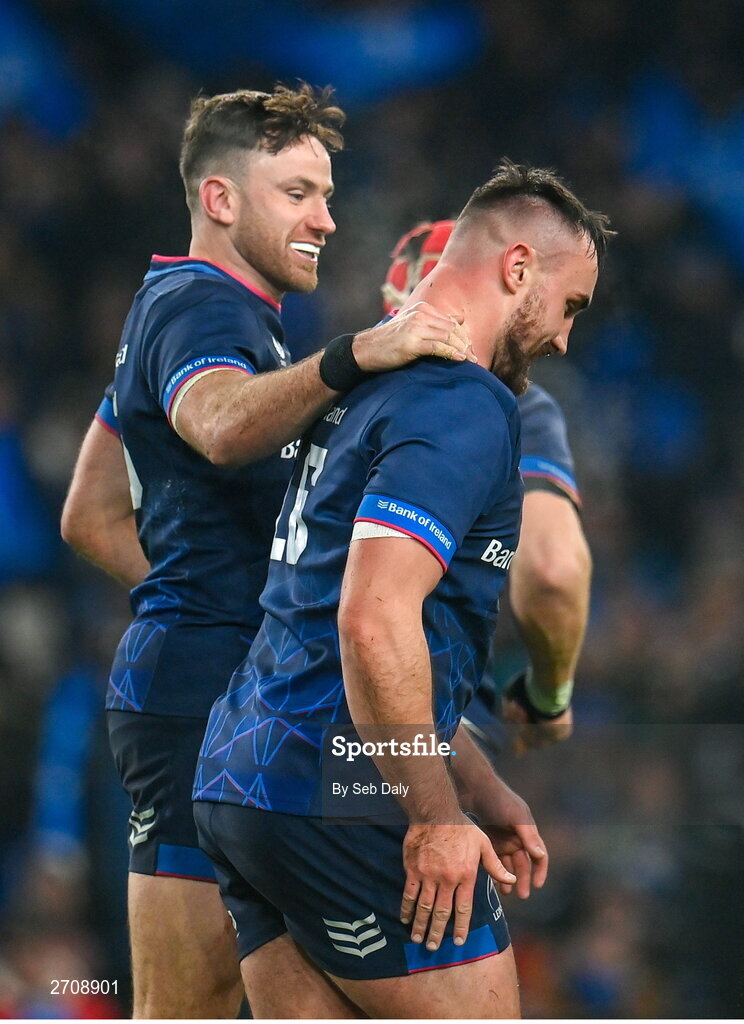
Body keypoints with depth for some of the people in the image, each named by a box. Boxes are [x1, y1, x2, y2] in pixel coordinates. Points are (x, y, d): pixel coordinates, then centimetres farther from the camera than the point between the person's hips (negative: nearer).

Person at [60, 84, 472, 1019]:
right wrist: (351, 358, -53)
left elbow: (90, 516, 27)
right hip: (206, 696, -11)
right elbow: (222, 426, -39)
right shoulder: (202, 310, -12)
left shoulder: (171, 306, 21)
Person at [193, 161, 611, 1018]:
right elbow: (376, 621, -23)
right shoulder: (464, 406, -11)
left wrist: (482, 791, 29)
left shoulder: (368, 386, 21)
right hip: (340, 796, -9)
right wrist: (439, 817, -17)